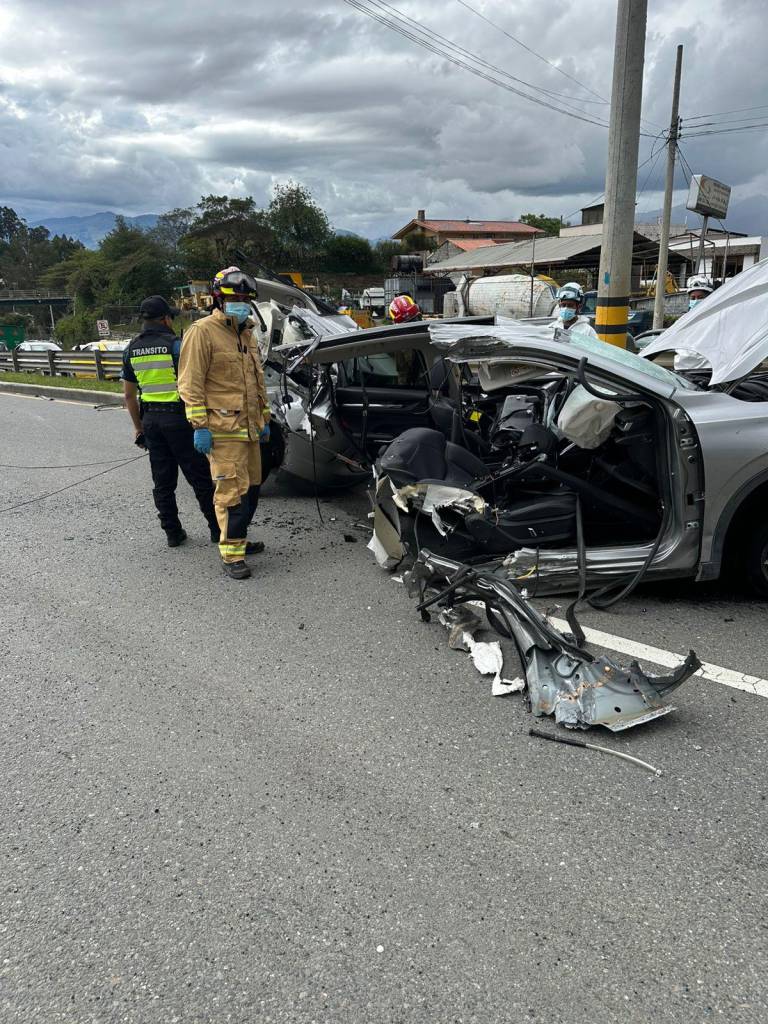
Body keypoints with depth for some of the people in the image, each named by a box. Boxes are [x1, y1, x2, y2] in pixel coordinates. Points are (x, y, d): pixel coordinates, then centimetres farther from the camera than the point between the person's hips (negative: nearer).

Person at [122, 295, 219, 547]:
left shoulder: (131, 350, 8)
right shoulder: (175, 345, -10)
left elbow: (129, 395, 11)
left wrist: (138, 427, 18)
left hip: (151, 419, 5)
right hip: (178, 416, -5)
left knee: (163, 481, 11)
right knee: (200, 476, 3)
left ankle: (173, 533, 15)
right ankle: (217, 529, 9)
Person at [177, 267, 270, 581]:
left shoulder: (246, 333, 18)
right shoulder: (203, 332, -7)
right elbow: (190, 384, -12)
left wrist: (264, 419, 22)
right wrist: (199, 426, -17)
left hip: (249, 428, 9)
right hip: (223, 430, -8)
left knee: (251, 487, 14)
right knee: (232, 491, -10)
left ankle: (237, 539, 30)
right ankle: (231, 554, -3)